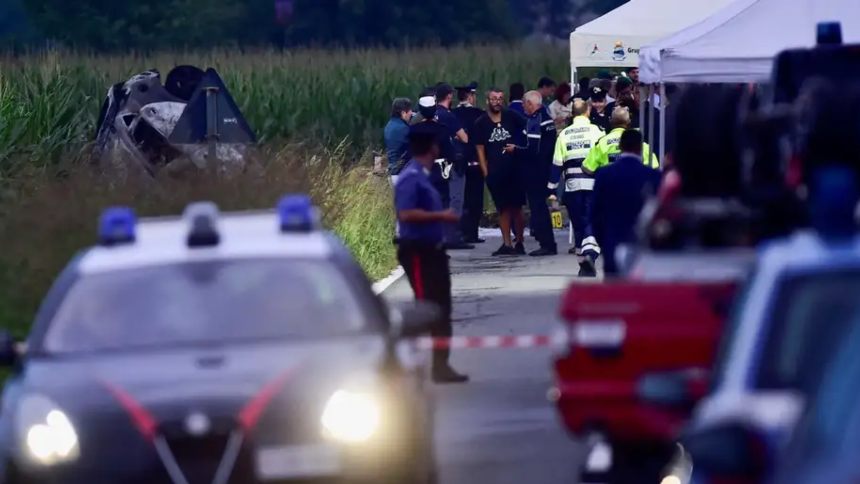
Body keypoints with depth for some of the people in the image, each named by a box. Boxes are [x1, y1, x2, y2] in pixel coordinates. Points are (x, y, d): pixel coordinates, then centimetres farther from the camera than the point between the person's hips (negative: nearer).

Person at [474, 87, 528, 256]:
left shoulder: (512, 117, 3)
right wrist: (485, 172, -1)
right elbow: (480, 149, 5)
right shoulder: (481, 123, 4)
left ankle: (519, 242, 10)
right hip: (495, 171, 1)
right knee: (503, 208, 4)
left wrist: (518, 147, -2)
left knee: (516, 207, 1)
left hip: (514, 169, -1)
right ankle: (507, 244, 8)